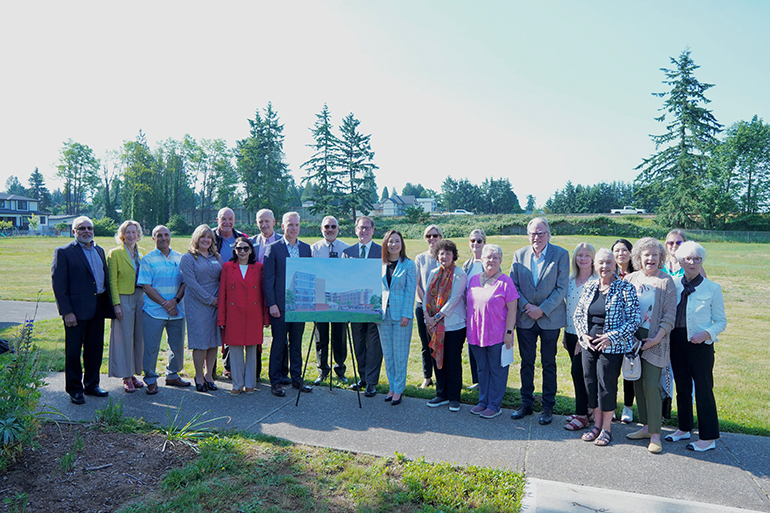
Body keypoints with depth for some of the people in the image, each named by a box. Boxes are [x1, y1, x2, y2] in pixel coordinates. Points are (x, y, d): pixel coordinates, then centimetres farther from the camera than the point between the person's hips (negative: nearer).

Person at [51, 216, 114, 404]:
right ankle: (74, 389, 18)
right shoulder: (63, 252, -5)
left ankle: (91, 384, 27)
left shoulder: (99, 251, 13)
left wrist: (108, 305, 10)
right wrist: (66, 311, -15)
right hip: (76, 309, -6)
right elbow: (58, 284, -9)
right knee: (73, 351, 5)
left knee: (95, 349, 13)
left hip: (98, 308, 6)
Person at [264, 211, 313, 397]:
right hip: (280, 304, -4)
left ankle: (296, 378, 24)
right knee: (279, 343, 3)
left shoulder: (306, 248, 9)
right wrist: (271, 304, -11)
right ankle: (275, 381, 15)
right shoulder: (273, 248, -3)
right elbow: (268, 279, -5)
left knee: (296, 343, 12)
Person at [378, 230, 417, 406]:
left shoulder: (409, 265, -3)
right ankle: (392, 386, 23)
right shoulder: (380, 265, 7)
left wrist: (406, 315, -12)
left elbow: (410, 291, -6)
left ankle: (398, 389, 14)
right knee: (387, 354, 11)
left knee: (400, 354, 3)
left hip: (400, 314, -4)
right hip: (383, 314, 4)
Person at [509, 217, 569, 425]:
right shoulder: (519, 255, 4)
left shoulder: (561, 254, -5)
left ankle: (548, 407, 21)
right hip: (525, 318, 3)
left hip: (550, 319, -2)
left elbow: (562, 288, -8)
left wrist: (542, 310, -14)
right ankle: (526, 404, 25)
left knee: (548, 364, 8)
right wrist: (526, 306, -10)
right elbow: (513, 285, 4)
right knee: (526, 362, 11)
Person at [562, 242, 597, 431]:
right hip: (571, 332, 6)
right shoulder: (570, 279, 9)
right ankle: (586, 408, 27)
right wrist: (565, 334, 15)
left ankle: (582, 415, 6)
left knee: (578, 371, -6)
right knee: (578, 372, 13)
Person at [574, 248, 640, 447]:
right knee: (590, 383, 10)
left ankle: (607, 428, 20)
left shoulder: (625, 288, -8)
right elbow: (578, 314, 12)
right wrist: (583, 334, -3)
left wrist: (610, 337, -17)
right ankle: (597, 424, 27)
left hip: (612, 347, -5)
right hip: (589, 345, 5)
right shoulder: (589, 287, 6)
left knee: (607, 384, 1)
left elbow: (634, 320, -11)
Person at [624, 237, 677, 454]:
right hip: (632, 339, 4)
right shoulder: (630, 279, 8)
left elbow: (669, 316, -7)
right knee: (638, 384, 10)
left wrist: (656, 339, -14)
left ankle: (655, 434, 4)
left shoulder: (666, 281, -4)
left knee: (651, 385, -6)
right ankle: (646, 426, 23)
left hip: (654, 341, -4)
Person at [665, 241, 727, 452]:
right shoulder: (673, 285, 4)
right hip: (677, 342, 4)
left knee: (703, 389, 1)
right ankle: (684, 429, 29)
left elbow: (721, 322, -1)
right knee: (682, 387, 14)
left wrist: (706, 334, -17)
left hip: (701, 345, -4)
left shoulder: (712, 288, -5)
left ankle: (709, 437, 13)